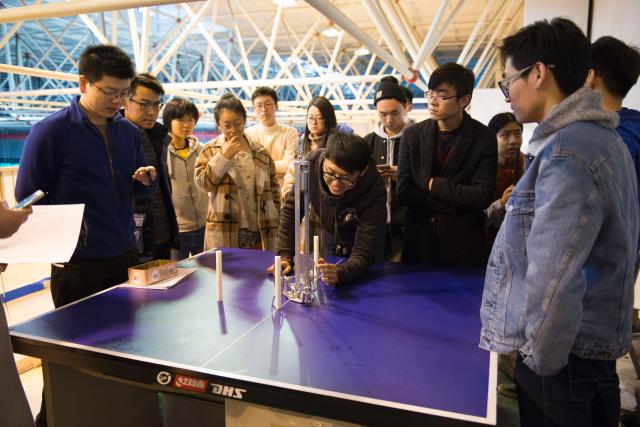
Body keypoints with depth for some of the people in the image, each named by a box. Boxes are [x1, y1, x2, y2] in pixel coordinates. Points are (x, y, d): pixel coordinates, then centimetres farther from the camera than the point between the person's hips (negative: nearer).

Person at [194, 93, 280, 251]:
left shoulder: (260, 151, 8)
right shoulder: (210, 150, 4)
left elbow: (274, 188, 11)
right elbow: (202, 183, -7)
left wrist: (276, 222, 7)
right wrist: (224, 155, -13)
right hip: (224, 232, -2)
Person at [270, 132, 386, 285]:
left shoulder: (375, 191, -38)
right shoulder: (312, 163, -31)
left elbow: (365, 251, -38)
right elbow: (291, 210, -19)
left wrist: (340, 273, -58)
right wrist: (284, 256, -25)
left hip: (361, 238, -2)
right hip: (330, 232, 3)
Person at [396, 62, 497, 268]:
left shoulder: (484, 138, -4)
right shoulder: (412, 134, 0)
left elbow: (483, 196, -12)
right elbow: (403, 192, -5)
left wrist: (434, 184, -11)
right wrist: (450, 206, -10)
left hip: (464, 242, -1)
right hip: (419, 238, 2)